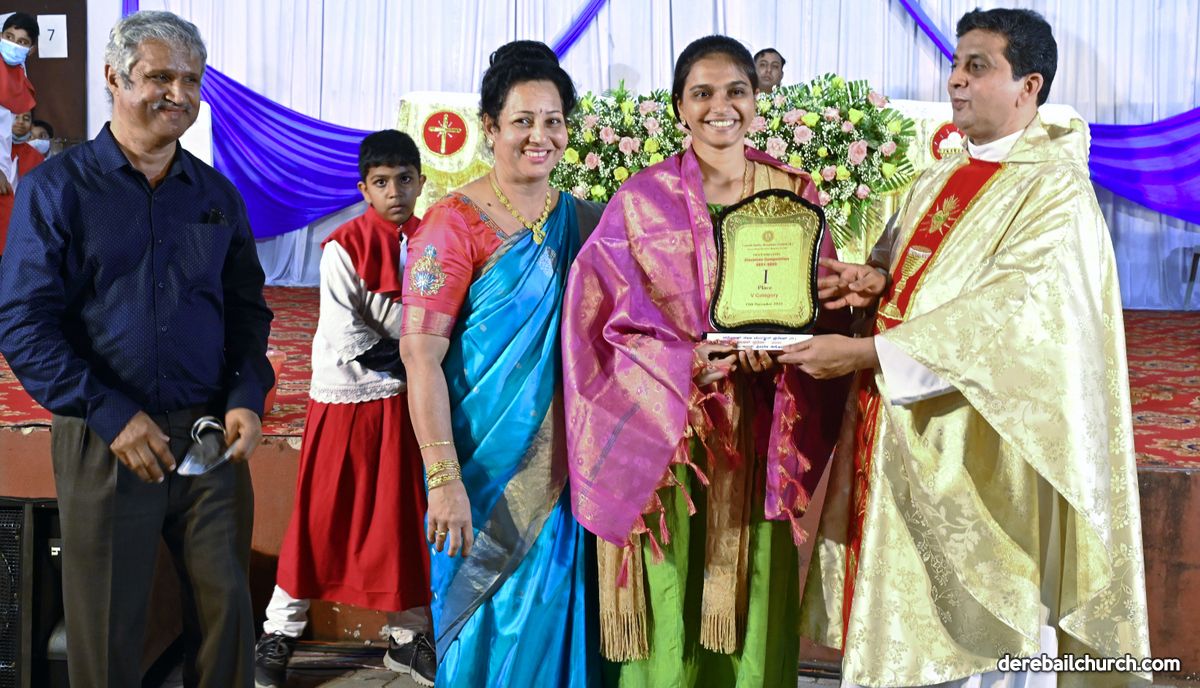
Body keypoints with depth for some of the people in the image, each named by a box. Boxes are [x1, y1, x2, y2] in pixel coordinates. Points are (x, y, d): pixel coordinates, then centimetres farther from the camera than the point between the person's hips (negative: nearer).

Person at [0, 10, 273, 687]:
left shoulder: (217, 194, 9)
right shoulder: (57, 187, -2)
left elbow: (248, 308, 13)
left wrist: (247, 399, -4)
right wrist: (112, 416, -16)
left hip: (212, 435, 3)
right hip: (104, 443, -3)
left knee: (225, 605, 9)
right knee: (108, 627, 8)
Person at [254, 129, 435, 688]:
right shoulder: (344, 247, -12)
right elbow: (344, 335, -16)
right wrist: (403, 367, -13)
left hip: (406, 401, 4)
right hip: (347, 397, -4)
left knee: (406, 516, 9)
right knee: (322, 518, 3)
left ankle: (407, 636, 22)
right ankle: (280, 633, 17)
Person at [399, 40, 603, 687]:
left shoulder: (582, 222, 8)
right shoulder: (455, 223, -9)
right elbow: (420, 354, -16)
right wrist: (444, 480, -21)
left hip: (561, 469, 5)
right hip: (488, 473, -5)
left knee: (555, 621, 13)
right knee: (492, 626, 4)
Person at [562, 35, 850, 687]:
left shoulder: (795, 193, 7)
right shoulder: (643, 199, 1)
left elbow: (827, 307, 6)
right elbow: (605, 319, -2)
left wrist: (778, 352, -14)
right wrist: (685, 363, -17)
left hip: (760, 437, 2)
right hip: (667, 433, -1)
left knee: (753, 603, 4)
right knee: (669, 605, 1)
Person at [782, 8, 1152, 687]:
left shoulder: (1055, 191, -10)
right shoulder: (937, 184, 14)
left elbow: (1006, 314, -21)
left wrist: (864, 352, -25)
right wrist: (875, 281, -6)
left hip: (976, 456, -7)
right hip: (898, 445, 7)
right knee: (895, 622, 12)